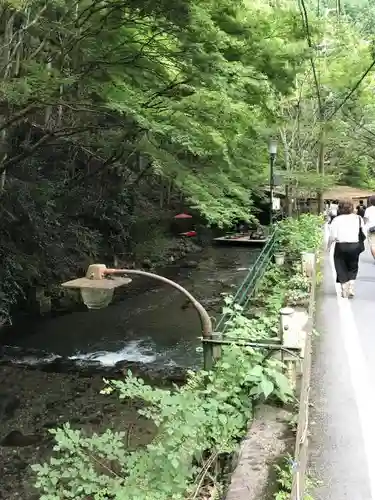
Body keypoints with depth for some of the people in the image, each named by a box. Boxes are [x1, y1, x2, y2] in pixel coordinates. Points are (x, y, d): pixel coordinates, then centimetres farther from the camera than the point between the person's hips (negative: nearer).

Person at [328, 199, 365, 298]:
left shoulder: (336, 220, -7)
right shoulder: (358, 218, 1)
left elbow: (332, 236, -9)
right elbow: (363, 234, -1)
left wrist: (328, 246, 3)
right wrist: (361, 244, 11)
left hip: (341, 246, -2)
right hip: (355, 246, 2)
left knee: (341, 268, 13)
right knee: (353, 267, 19)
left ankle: (344, 290, 12)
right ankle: (351, 287, 5)